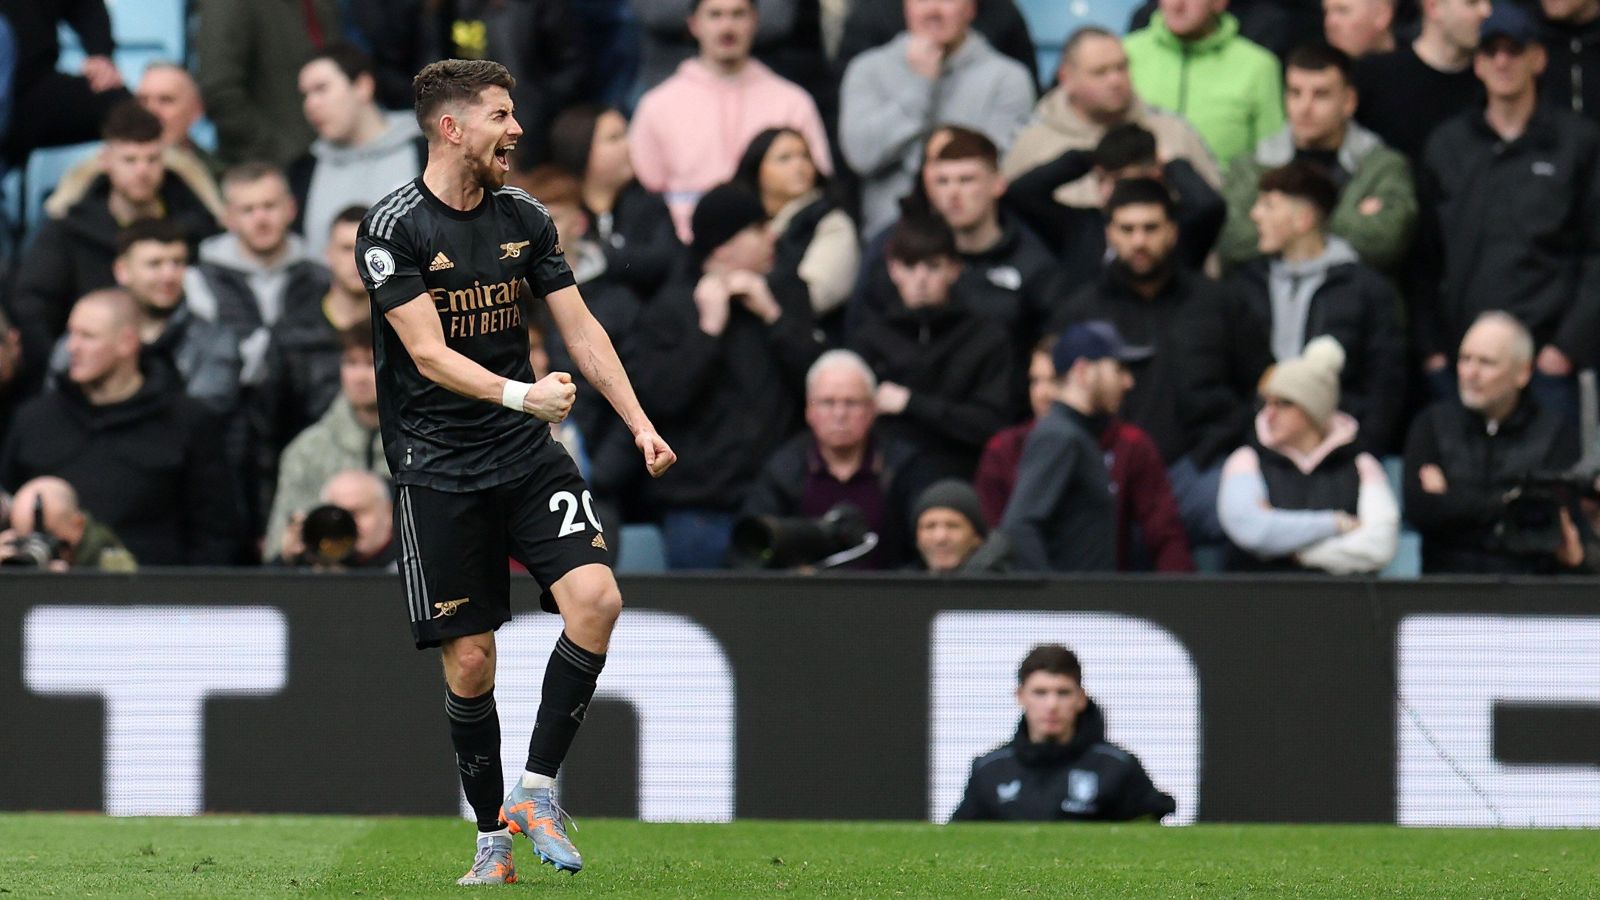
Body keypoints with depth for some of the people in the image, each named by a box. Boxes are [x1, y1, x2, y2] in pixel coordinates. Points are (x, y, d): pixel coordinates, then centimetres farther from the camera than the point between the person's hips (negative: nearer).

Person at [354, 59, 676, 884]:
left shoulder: (523, 219, 8)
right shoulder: (395, 228, -9)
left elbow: (580, 329, 13)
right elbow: (430, 354, -16)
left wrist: (639, 424, 5)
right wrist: (521, 394, -30)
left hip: (527, 456, 4)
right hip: (437, 469, -4)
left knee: (596, 598, -17)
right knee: (469, 661, -4)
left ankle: (536, 788, -5)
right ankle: (492, 836, 12)